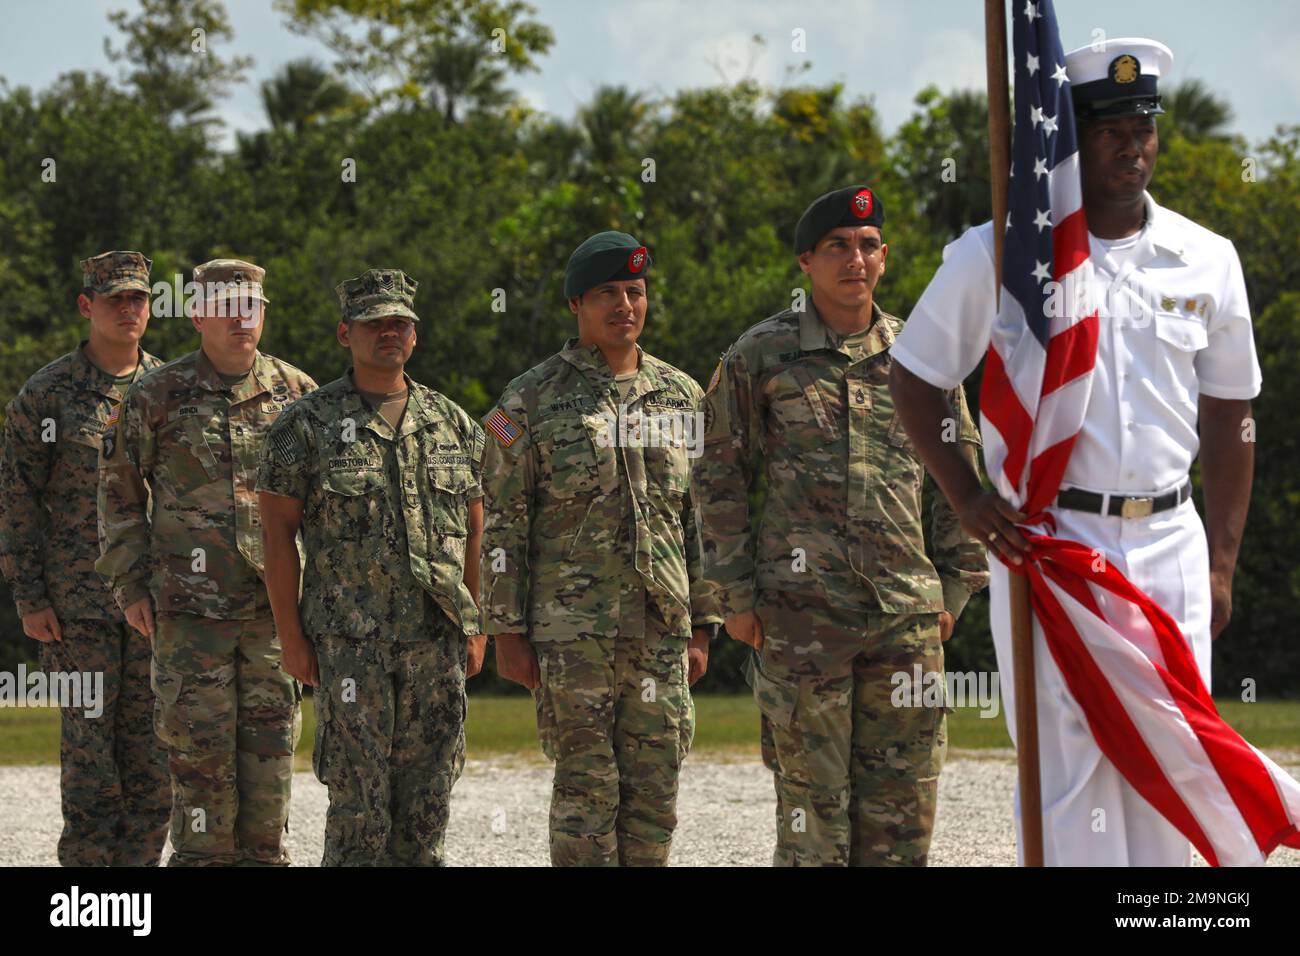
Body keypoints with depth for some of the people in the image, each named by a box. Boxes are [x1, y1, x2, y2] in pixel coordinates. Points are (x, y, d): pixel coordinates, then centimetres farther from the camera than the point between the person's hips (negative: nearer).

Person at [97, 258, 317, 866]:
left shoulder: (296, 393, 6)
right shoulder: (157, 395, 1)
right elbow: (118, 490, 7)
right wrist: (130, 584, 1)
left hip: (276, 604, 2)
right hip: (190, 606, -2)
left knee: (271, 745, 5)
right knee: (199, 746, -2)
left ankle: (264, 854, 13)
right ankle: (201, 854, 5)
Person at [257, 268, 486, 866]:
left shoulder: (454, 425, 11)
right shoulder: (307, 426, -1)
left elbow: (475, 533, 15)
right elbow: (277, 533, -2)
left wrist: (477, 629, 8)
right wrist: (290, 636, -8)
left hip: (437, 641, 4)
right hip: (349, 642, -4)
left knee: (428, 801, 5)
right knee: (359, 801, -5)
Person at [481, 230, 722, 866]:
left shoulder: (681, 397, 12)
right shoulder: (532, 401, 0)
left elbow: (702, 521, 14)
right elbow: (502, 523, -1)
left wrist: (701, 627, 9)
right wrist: (508, 633, -6)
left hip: (662, 628, 4)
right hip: (570, 628, -4)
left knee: (654, 794, 4)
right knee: (586, 791, -3)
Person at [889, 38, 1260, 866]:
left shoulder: (1206, 261, 7)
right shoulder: (999, 255, -2)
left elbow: (1227, 417, 14)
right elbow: (916, 376, 6)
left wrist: (1223, 563, 10)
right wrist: (967, 497, -6)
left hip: (1170, 544, 3)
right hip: (1046, 541, -3)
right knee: (1068, 764, -7)